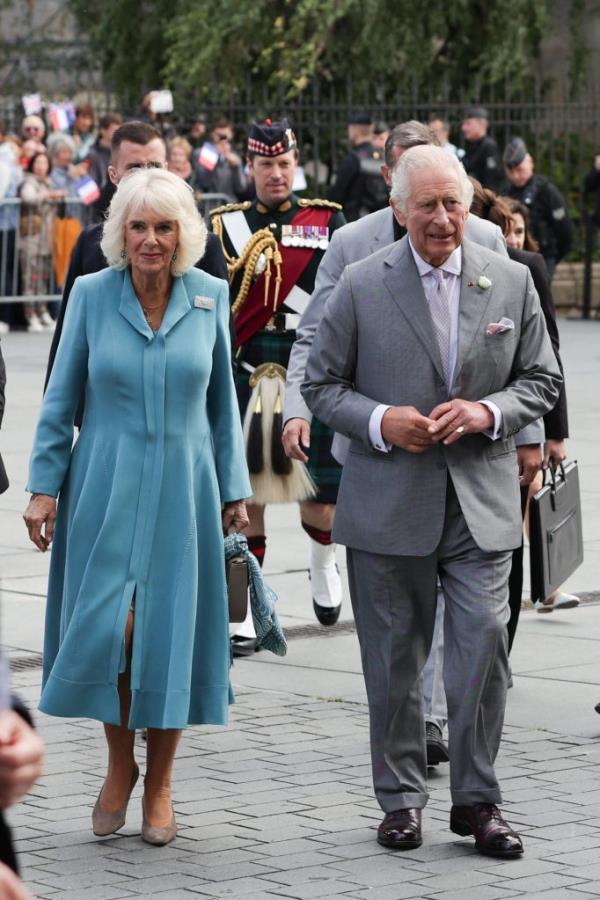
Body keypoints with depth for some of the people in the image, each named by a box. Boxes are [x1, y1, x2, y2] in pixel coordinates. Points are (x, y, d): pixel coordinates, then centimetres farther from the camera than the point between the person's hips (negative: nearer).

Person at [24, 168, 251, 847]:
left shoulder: (210, 296, 1)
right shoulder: (91, 294, -2)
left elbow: (222, 402, 9)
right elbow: (60, 400, 2)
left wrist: (234, 489, 9)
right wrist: (44, 486, -2)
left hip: (181, 487, 1)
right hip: (106, 486, -1)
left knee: (169, 633, 2)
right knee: (108, 629, -9)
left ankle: (159, 784, 17)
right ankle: (119, 763, 15)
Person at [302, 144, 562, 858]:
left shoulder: (511, 282, 4)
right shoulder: (361, 285, -1)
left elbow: (542, 380, 9)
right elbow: (321, 385, 3)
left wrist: (488, 411, -10)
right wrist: (380, 421, -15)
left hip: (482, 502, 1)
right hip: (388, 503, -1)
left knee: (484, 649, -5)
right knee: (393, 663, 7)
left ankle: (476, 799, 8)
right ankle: (400, 798, 20)